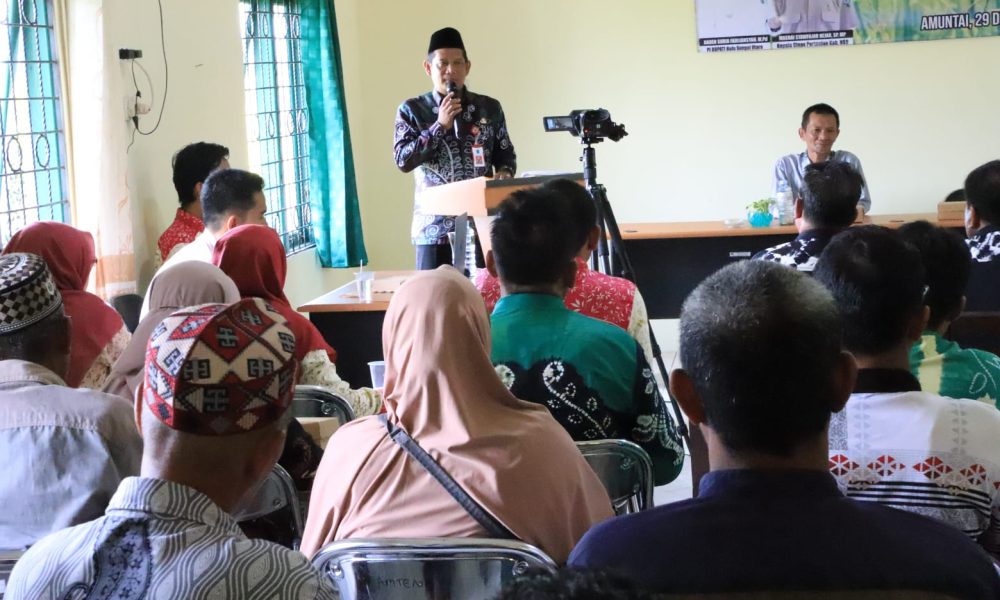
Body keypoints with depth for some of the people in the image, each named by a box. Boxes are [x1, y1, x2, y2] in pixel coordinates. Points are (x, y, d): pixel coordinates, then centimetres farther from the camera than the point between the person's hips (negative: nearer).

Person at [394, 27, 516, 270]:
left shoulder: (489, 108, 8)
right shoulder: (412, 110, 3)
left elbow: (506, 155, 13)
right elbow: (403, 160, -6)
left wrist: (504, 173, -9)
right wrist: (440, 125, -13)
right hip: (435, 227, -1)